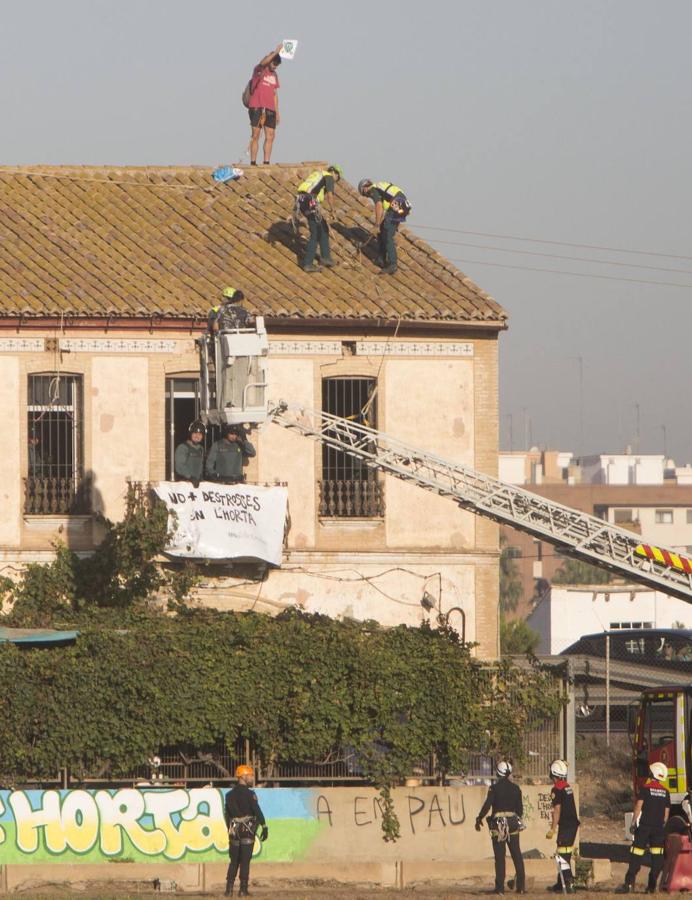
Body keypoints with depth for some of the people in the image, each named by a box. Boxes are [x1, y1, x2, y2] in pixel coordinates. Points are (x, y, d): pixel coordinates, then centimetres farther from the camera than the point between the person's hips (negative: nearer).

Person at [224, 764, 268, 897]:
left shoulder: (230, 795, 11)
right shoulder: (249, 794, -9)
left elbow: (227, 815, 15)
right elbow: (257, 811, -15)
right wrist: (264, 827, -13)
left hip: (234, 830, 5)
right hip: (247, 830, -5)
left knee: (234, 861, 12)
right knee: (245, 861, -3)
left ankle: (229, 889, 6)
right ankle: (243, 890, -4)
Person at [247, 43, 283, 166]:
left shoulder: (274, 75, 17)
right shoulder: (259, 70, 0)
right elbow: (263, 63, -25)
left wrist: (277, 112, 17)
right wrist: (276, 52, -28)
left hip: (270, 109, 6)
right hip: (256, 107, -6)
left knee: (270, 136, 0)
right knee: (256, 135, -4)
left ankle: (267, 162, 2)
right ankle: (253, 162, -3)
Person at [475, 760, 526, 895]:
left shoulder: (495, 788, -8)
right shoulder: (516, 788, 4)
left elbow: (487, 805, -11)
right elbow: (520, 808, 8)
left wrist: (479, 819, -1)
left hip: (498, 824, -3)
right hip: (513, 823, 3)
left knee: (500, 857, 0)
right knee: (517, 856, 8)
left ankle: (500, 887, -3)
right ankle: (521, 886, 5)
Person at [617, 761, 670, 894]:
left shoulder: (645, 788, -5)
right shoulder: (665, 792, 8)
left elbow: (639, 806, -9)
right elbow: (667, 811, 12)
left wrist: (633, 823, -4)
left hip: (645, 825, -4)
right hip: (659, 827, 4)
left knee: (636, 855, -3)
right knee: (657, 856, 6)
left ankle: (629, 884, -10)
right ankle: (652, 886, 5)